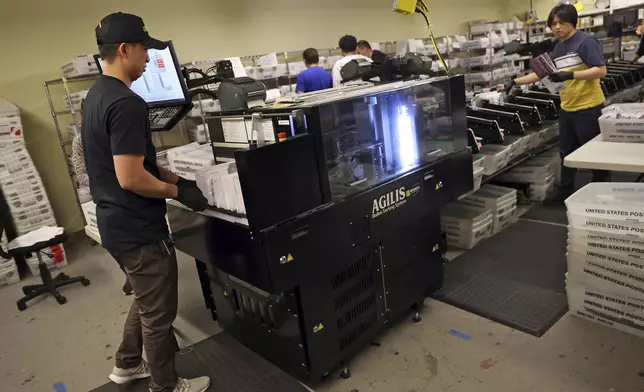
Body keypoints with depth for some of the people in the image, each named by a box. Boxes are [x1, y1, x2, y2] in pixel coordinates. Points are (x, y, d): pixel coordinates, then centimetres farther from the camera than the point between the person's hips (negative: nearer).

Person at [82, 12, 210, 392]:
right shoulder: (127, 103, -23)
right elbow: (131, 178, -27)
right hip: (139, 229, -10)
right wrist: (179, 191, -13)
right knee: (158, 312, 9)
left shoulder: (96, 95, 9)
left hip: (117, 224, 10)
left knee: (145, 300, 27)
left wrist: (173, 176, 10)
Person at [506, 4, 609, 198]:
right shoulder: (558, 48, 10)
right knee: (566, 153, 15)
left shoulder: (586, 42, -12)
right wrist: (516, 82, 12)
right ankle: (566, 194, 29)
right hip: (567, 108, 8)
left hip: (588, 108, -8)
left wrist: (570, 75, -28)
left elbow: (601, 71, -19)